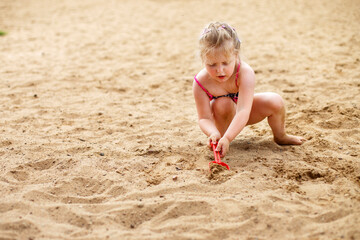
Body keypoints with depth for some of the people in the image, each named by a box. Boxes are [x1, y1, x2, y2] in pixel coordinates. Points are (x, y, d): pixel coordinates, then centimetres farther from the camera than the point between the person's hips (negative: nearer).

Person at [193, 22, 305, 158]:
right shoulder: (201, 83, -31)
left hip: (243, 115, 2)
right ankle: (219, 139, -11)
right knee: (222, 103, -35)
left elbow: (243, 112, -45)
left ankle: (280, 137, 11)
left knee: (275, 101, -19)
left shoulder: (245, 73, -36)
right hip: (223, 118, -1)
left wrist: (227, 138, -58)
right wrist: (213, 133, -51)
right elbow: (204, 118, -28)